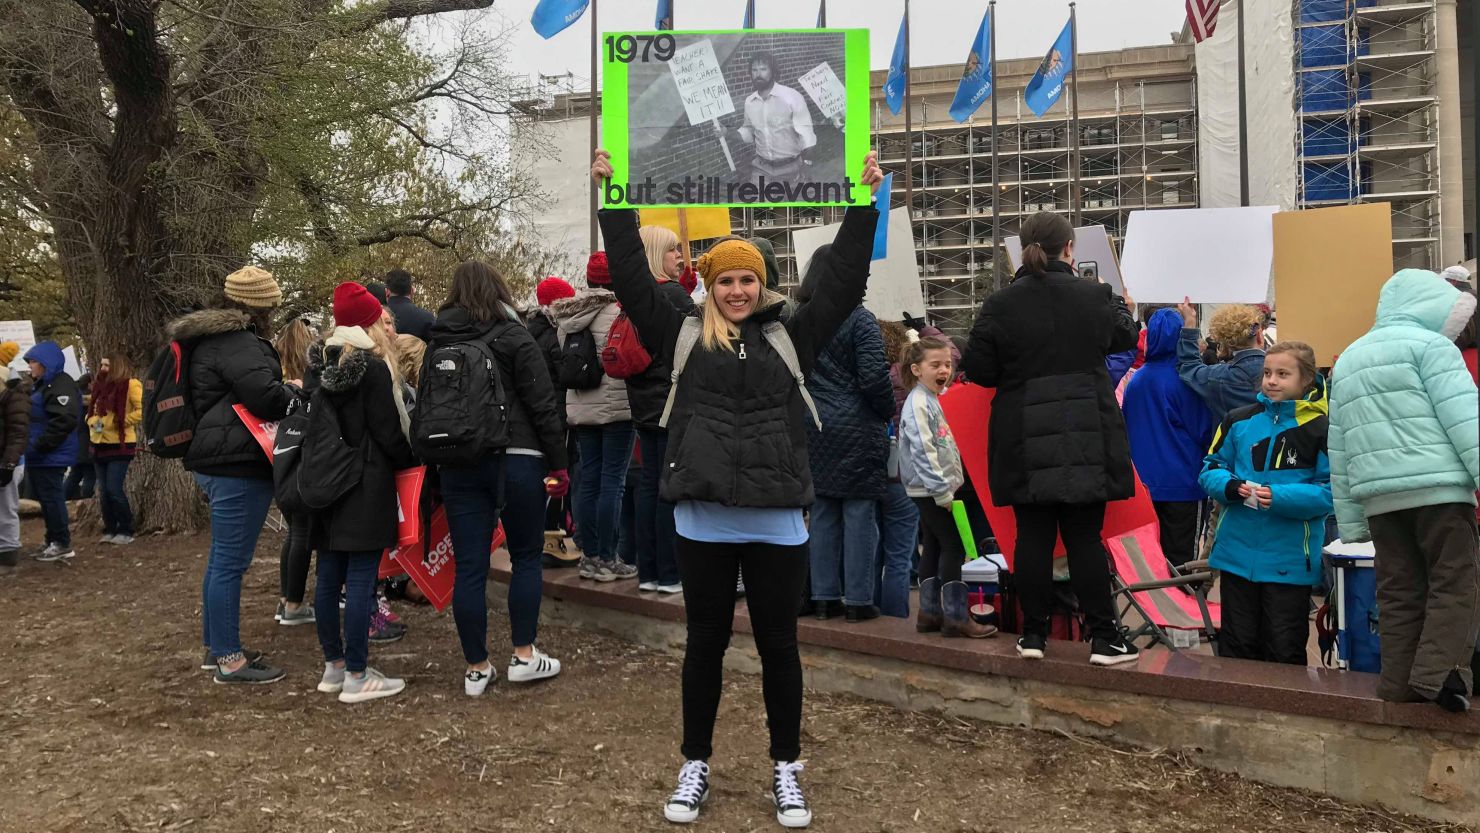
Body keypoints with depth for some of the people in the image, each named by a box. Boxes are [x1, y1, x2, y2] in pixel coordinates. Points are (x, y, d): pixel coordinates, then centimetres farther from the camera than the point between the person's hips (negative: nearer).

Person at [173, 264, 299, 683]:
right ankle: (228, 659, 2)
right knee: (231, 561, -5)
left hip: (214, 460, 11)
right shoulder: (237, 343, -17)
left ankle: (215, 646, 27)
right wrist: (294, 390, -6)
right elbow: (266, 397, -26)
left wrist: (282, 388, 13)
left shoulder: (210, 338, 16)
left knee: (222, 557, 18)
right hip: (237, 464, -11)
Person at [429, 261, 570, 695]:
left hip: (458, 465, 4)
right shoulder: (514, 338, -5)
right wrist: (557, 464, -3)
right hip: (515, 460, -3)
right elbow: (542, 406, -9)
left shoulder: (438, 343, 7)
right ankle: (523, 655, 15)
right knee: (526, 557, 11)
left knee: (469, 567, 5)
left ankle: (476, 669, 13)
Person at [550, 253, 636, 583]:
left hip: (580, 407, 7)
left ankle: (589, 556, 16)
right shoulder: (618, 311, -14)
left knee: (589, 479, 11)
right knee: (612, 482, -2)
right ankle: (606, 559, 2)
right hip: (616, 406, -7)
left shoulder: (568, 315, 8)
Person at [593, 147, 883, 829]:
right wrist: (613, 199, 4)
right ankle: (695, 765, 28)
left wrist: (865, 204, 6)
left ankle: (786, 769, 26)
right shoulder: (684, 335, 7)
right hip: (704, 523, 0)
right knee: (705, 643, 12)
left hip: (777, 523, 0)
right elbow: (632, 279, 5)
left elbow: (843, 281, 7)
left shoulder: (790, 337, 9)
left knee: (778, 645, 11)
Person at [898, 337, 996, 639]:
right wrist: (942, 490, -22)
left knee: (934, 548, 12)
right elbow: (922, 451, -22)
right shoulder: (918, 404, -15)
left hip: (933, 490, 10)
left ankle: (929, 612, 18)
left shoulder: (932, 399, 16)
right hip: (932, 490, -10)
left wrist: (946, 486, 18)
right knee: (953, 548, -8)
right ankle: (956, 616, -4)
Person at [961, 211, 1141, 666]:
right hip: (1086, 436, 0)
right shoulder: (1096, 296, -2)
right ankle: (1103, 637, 9)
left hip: (1024, 439, 0)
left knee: (1032, 535, 7)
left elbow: (977, 369, -3)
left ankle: (1034, 634, 13)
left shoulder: (999, 304, -5)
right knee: (1085, 536, 5)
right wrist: (1124, 308, 39)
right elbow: (1125, 338, 17)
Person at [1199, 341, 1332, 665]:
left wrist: (1279, 497, -23)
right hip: (1237, 552, 3)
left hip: (1290, 561, -3)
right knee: (1237, 646, 15)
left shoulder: (1320, 429, -6)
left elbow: (1330, 492, -10)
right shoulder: (1239, 421, 5)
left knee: (1285, 651, 9)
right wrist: (1230, 486, -12)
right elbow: (1210, 468, 9)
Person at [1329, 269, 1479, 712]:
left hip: (1378, 495, 6)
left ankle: (1399, 682, 10)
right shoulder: (1429, 345, 1)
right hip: (1437, 487, -6)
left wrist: (1349, 521, 19)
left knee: (1398, 592, 10)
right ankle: (1438, 670, -13)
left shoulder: (1346, 360, 22)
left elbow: (1340, 451, 19)